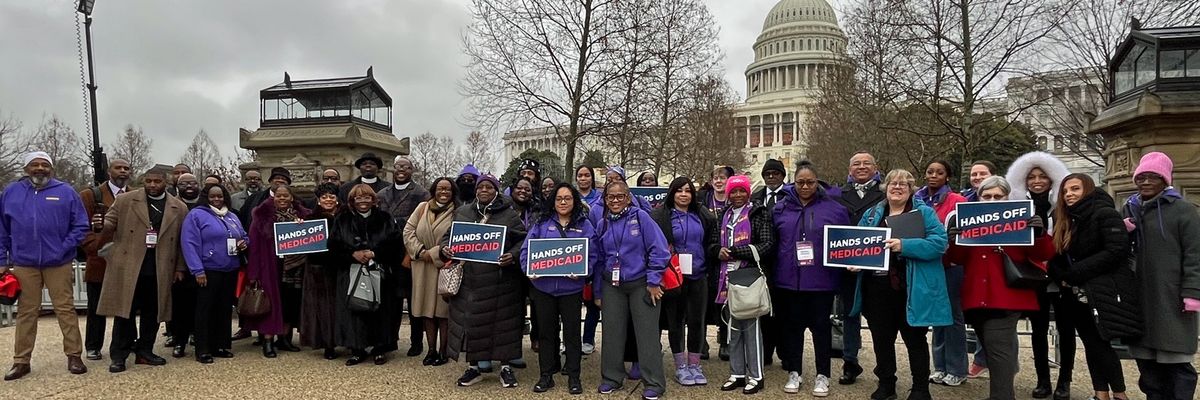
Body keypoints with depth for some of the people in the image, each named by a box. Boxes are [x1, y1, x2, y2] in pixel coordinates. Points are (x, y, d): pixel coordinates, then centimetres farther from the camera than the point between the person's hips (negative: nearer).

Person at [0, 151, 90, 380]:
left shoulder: (65, 192, 2)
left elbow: (81, 225, 2)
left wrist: (64, 248, -9)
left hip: (59, 264, -2)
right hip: (23, 264, 2)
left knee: (66, 310, 2)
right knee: (26, 312, 8)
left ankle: (74, 356, 7)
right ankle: (21, 361, 16)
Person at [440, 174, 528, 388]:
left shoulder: (509, 214, 2)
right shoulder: (462, 213, 11)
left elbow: (523, 240, 0)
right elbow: (449, 235, 17)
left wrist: (513, 256, -17)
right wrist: (445, 248, -4)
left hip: (500, 281, -2)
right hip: (469, 280, 3)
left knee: (502, 322, 4)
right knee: (471, 321, 7)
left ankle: (506, 367, 19)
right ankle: (474, 366, 23)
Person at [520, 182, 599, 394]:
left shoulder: (584, 225, 3)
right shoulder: (542, 223, 5)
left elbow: (593, 254, -2)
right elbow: (526, 249, 2)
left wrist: (582, 271, -18)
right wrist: (529, 269, -14)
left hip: (571, 287, -1)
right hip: (543, 286, 1)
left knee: (572, 332, 7)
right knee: (546, 331, 11)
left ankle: (574, 376, 19)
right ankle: (546, 375, 23)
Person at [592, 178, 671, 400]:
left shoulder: (640, 216, -8)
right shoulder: (602, 224, 6)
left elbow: (659, 250, -10)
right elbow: (598, 260, 12)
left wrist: (653, 281, -12)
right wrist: (597, 292, 12)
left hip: (641, 284, -4)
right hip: (612, 286, 4)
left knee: (647, 333, 0)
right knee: (612, 332, 9)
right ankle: (611, 378, 24)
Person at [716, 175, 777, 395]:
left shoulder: (758, 213, -3)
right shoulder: (725, 216, 15)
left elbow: (768, 244, -10)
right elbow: (719, 243, 24)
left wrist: (736, 251, -15)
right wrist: (720, 252, 0)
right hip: (729, 276, 6)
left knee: (751, 325, -4)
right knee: (733, 326, 10)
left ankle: (755, 376, 7)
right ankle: (737, 373, 20)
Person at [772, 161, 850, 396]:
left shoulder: (834, 208, -1)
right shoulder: (781, 208, 5)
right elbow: (772, 242, 10)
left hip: (821, 281, -2)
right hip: (789, 280, 2)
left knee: (821, 326, 8)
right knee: (792, 326, 11)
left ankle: (822, 375, 22)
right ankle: (794, 372, 25)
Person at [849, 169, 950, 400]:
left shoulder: (924, 212, -1)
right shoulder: (872, 214, 13)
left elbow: (939, 242, -15)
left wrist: (905, 246, -25)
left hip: (911, 289, -4)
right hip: (878, 288, 4)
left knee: (914, 339, 7)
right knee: (881, 338, 13)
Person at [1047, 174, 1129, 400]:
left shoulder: (1104, 214, -10)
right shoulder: (1065, 221, 11)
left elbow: (1117, 251, -21)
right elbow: (1056, 256, 11)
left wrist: (1075, 273, -20)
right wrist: (1061, 277, -9)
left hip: (1103, 292, -7)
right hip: (1077, 295, 7)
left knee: (1103, 343, -5)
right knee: (1091, 343, 9)